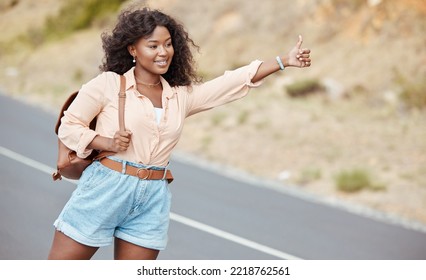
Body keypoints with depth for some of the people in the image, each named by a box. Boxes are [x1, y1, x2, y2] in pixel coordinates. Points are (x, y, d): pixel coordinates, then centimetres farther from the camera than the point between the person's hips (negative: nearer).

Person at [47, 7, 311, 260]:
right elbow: (68, 126, 0)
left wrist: (285, 61, 1)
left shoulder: (183, 95, 10)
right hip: (104, 189, -4)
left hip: (153, 200, 4)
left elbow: (236, 81, 7)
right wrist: (107, 143, -16)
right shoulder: (108, 84, -2)